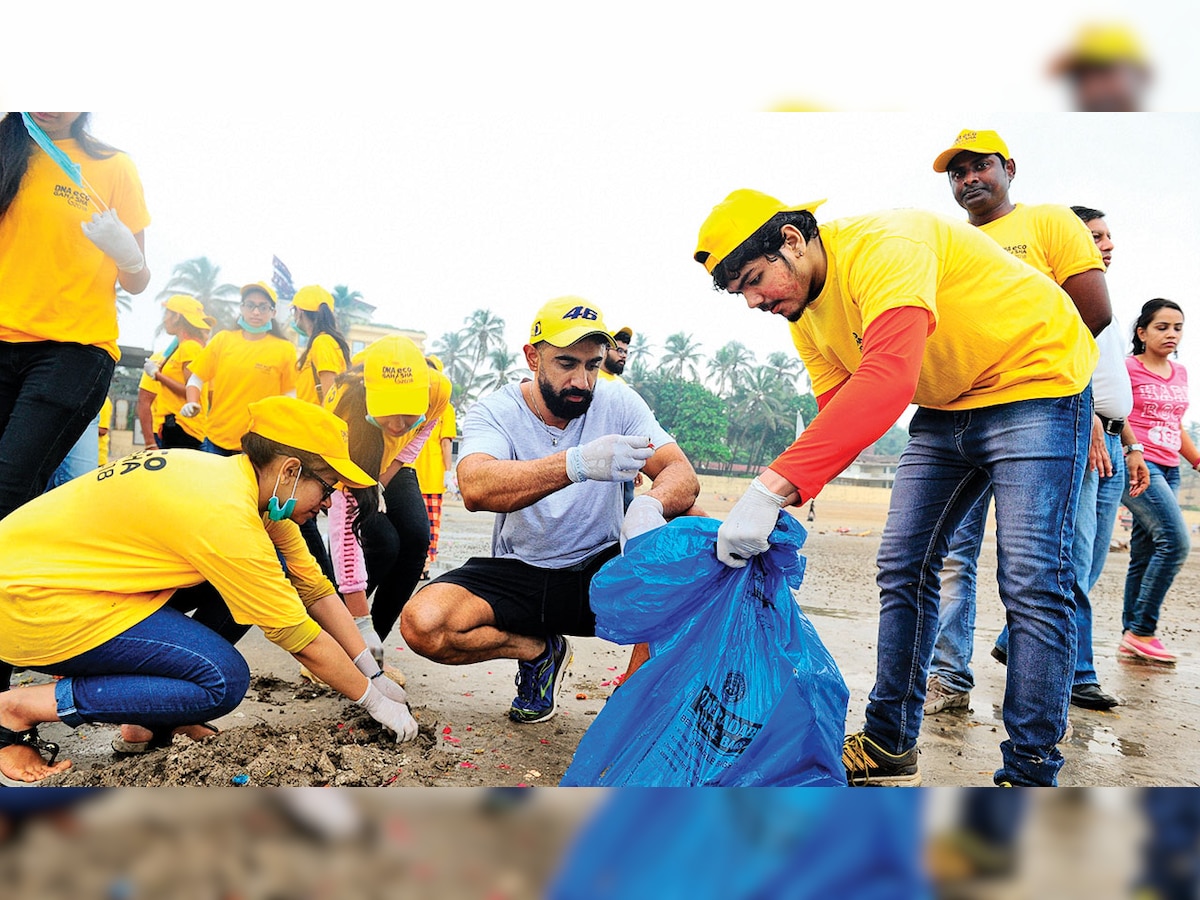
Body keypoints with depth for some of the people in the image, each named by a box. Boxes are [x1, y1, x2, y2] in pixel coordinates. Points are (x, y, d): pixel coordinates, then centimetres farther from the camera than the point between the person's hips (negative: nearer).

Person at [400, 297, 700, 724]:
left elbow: (683, 476, -13)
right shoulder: (495, 412, -9)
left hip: (600, 571, 1)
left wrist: (651, 503, -39)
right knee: (422, 624, -25)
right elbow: (475, 489, -31)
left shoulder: (618, 404, -3)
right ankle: (539, 649, 5)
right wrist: (576, 464, -47)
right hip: (518, 573, 0)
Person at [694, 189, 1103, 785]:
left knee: (1032, 583, -14)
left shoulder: (883, 246, -29)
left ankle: (1029, 775, -2)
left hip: (1034, 383, -8)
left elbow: (887, 382, -45)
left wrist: (773, 487, -51)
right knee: (903, 568, 4)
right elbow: (838, 419, -2)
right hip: (945, 407, 8)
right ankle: (890, 748, 15)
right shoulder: (806, 316, 0)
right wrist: (771, 506, -18)